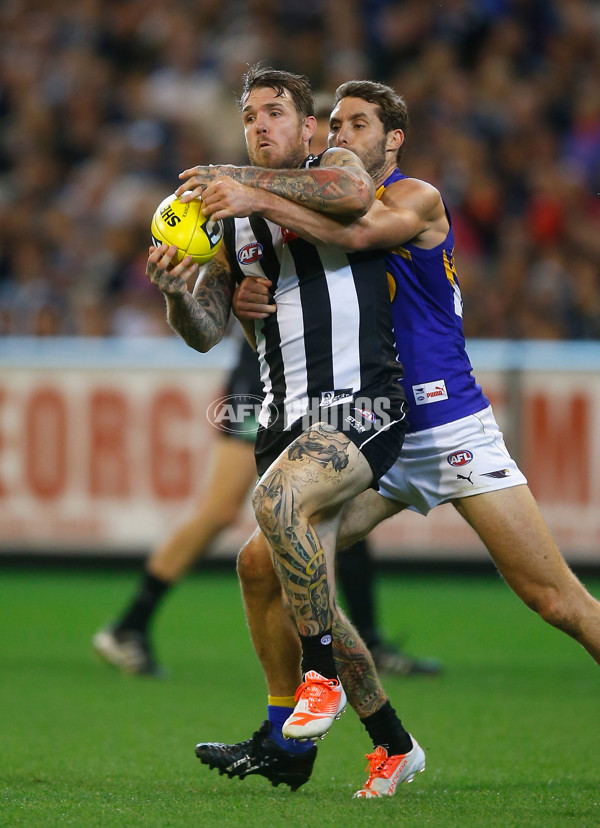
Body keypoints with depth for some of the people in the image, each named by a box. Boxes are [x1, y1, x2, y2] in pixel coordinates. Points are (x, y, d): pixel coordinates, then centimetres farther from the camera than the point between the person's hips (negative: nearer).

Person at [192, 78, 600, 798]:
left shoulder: (418, 198, -7)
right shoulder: (321, 212, 12)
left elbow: (361, 233, -29)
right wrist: (248, 302, -12)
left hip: (452, 432, -6)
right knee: (261, 564, -2)